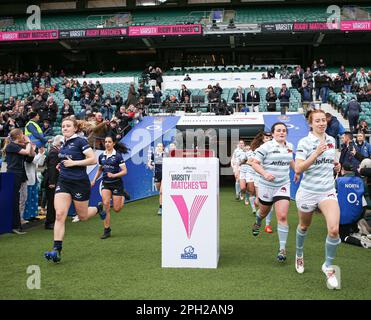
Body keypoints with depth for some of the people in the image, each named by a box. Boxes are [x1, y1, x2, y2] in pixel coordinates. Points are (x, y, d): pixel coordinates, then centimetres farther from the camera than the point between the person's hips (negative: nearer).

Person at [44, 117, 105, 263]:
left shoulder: (80, 141, -10)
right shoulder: (64, 144, 11)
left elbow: (93, 159, -17)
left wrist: (74, 163, -19)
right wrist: (62, 165, 14)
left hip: (79, 183, -5)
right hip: (63, 182, 5)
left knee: (82, 216, 10)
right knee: (59, 215, -10)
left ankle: (99, 208, 44)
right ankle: (57, 250, -11)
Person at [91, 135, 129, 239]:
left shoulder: (118, 155, -9)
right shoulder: (101, 156, 5)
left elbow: (124, 171, -12)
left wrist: (114, 175, -25)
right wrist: (94, 180, 11)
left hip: (116, 184, -3)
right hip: (105, 184, 3)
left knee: (116, 209, -1)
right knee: (106, 204, -17)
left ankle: (123, 197, 34)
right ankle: (107, 230, -7)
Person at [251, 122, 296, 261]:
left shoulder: (289, 146, 5)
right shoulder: (266, 147, -11)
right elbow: (254, 163, -14)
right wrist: (265, 173, -28)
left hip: (283, 186, 2)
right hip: (266, 185, -2)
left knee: (282, 216, -11)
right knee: (264, 211, 20)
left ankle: (282, 249, -2)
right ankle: (257, 223, 58)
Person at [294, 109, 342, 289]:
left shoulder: (331, 140, 6)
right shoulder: (304, 142, -10)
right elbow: (298, 169, -19)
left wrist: (336, 166, 1)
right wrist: (316, 153, -25)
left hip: (328, 191, 3)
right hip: (308, 192, -3)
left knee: (334, 229, -16)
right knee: (304, 226, 18)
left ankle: (328, 267, 6)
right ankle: (299, 254, 48)